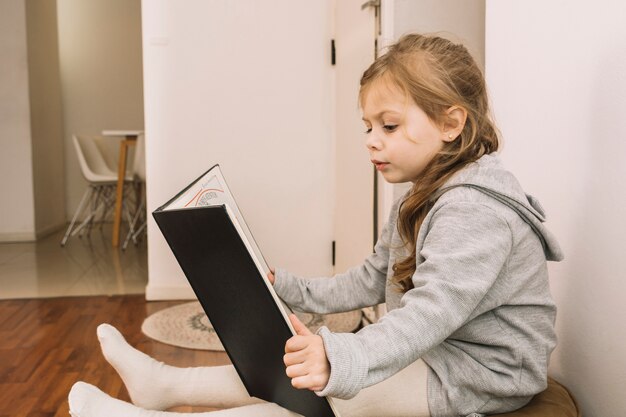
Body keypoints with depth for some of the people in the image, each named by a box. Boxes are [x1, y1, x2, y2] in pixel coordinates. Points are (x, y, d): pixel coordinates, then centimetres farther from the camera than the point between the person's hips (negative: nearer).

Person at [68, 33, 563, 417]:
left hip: (474, 377, -9)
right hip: (432, 354, 9)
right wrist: (288, 288, 6)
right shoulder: (421, 202, 11)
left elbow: (432, 312, -37)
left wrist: (339, 360, -51)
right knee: (299, 369, 2)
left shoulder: (475, 210, -24)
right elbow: (370, 282, 15)